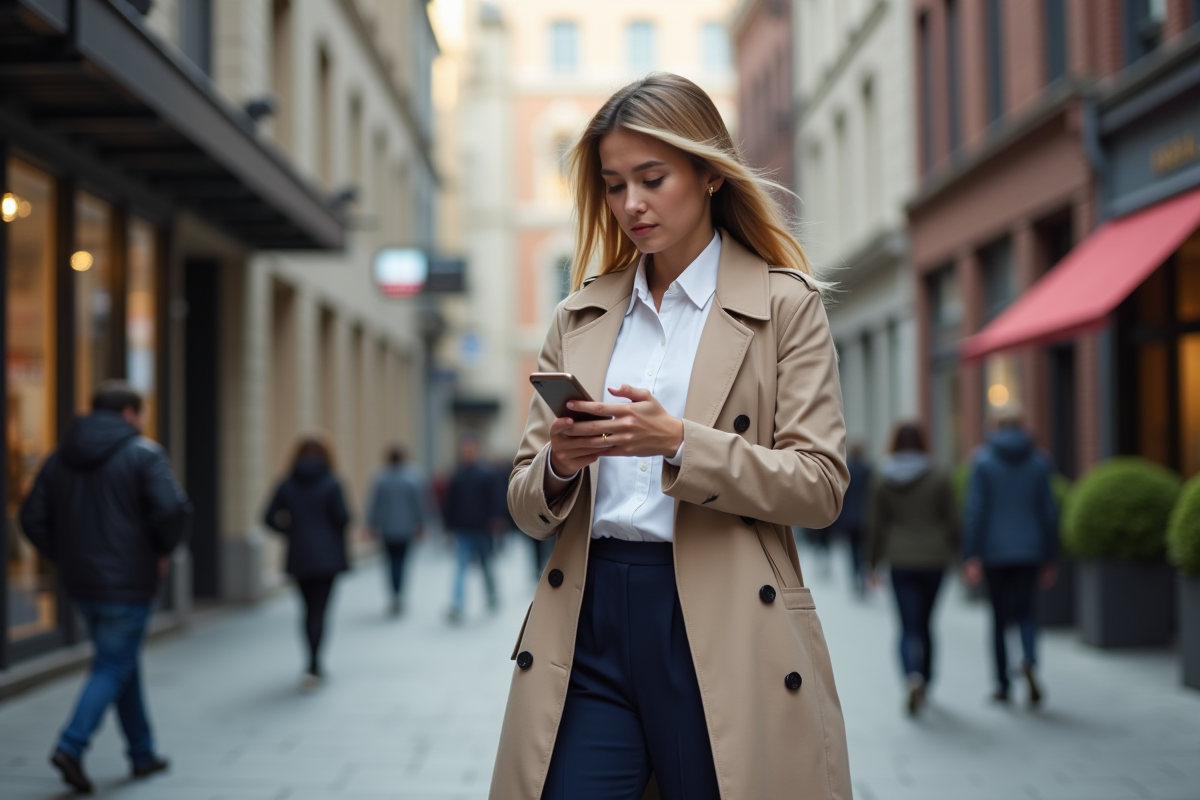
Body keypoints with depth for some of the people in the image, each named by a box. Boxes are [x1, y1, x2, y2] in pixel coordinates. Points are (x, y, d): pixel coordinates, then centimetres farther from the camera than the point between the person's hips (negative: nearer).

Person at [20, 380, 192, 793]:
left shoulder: (60, 458, 10)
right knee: (113, 667, 1)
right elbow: (174, 511, -20)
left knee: (122, 663, 17)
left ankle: (143, 753, 23)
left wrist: (65, 558, 12)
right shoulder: (144, 454, -8)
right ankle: (71, 746, -14)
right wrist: (164, 550, -3)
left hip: (81, 584, 6)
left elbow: (33, 518, 6)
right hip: (127, 582, -6)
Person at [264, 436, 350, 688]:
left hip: (299, 558, 3)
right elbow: (342, 517, -14)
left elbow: (270, 518, -1)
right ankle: (313, 666, -16)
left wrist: (292, 532, 13)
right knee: (319, 610, -3)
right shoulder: (331, 484, -7)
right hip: (327, 557, -3)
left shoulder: (286, 485, 2)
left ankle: (315, 666, 22)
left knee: (309, 609, 15)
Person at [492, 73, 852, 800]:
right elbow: (526, 507, 14)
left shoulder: (785, 303, 4)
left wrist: (679, 443, -17)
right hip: (588, 624, 3)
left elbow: (820, 487, -4)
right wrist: (558, 466, -9)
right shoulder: (579, 317, 14)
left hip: (721, 626, -3)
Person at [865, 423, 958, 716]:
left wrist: (872, 563, 8)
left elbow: (875, 524, 2)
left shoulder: (882, 480, 0)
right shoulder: (939, 478, -3)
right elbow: (951, 520, 0)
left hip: (900, 562, -1)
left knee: (909, 627, -2)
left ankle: (913, 676, -26)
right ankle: (925, 681, 23)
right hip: (933, 559, 1)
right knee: (924, 623, 16)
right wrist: (954, 552, 15)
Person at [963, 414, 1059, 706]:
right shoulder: (1039, 461, 4)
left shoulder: (983, 460, -2)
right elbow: (1049, 511, 4)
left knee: (1000, 617, 8)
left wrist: (971, 558, -9)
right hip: (1029, 550, 1)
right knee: (1027, 612, 6)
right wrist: (1049, 559, 10)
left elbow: (975, 510, -9)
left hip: (994, 551, -1)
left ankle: (1003, 685, 12)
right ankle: (1030, 660, -23)